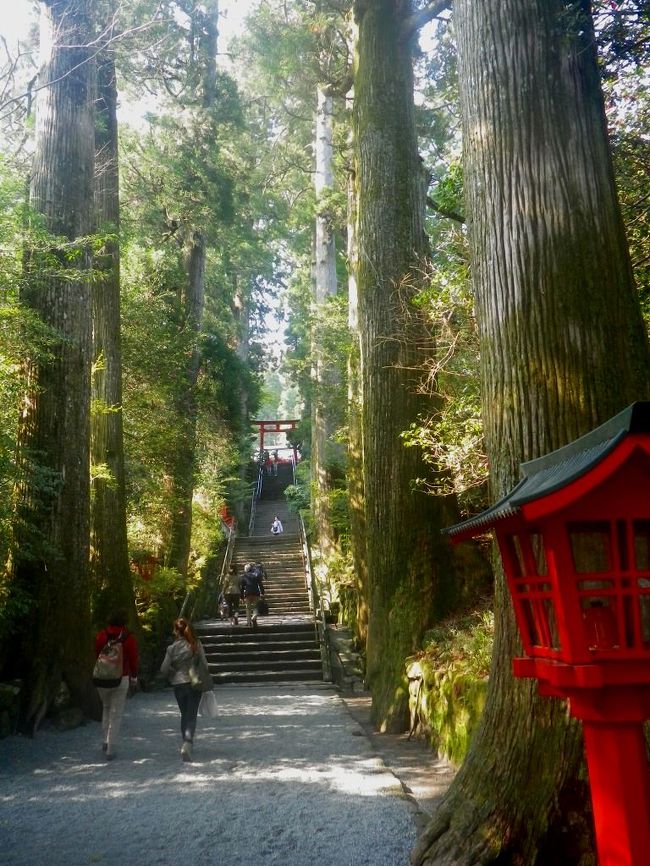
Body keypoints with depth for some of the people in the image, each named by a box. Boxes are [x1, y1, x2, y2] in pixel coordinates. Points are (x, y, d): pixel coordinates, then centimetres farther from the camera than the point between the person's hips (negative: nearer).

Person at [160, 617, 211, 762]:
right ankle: (187, 744, -17)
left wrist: (173, 676, 12)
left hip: (179, 685, 0)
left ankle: (186, 744, 24)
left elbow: (164, 669, -7)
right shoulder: (197, 644, -8)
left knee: (184, 715, 19)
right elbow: (204, 665, -7)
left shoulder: (172, 648, -9)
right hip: (195, 684, 0)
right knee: (192, 716, 3)